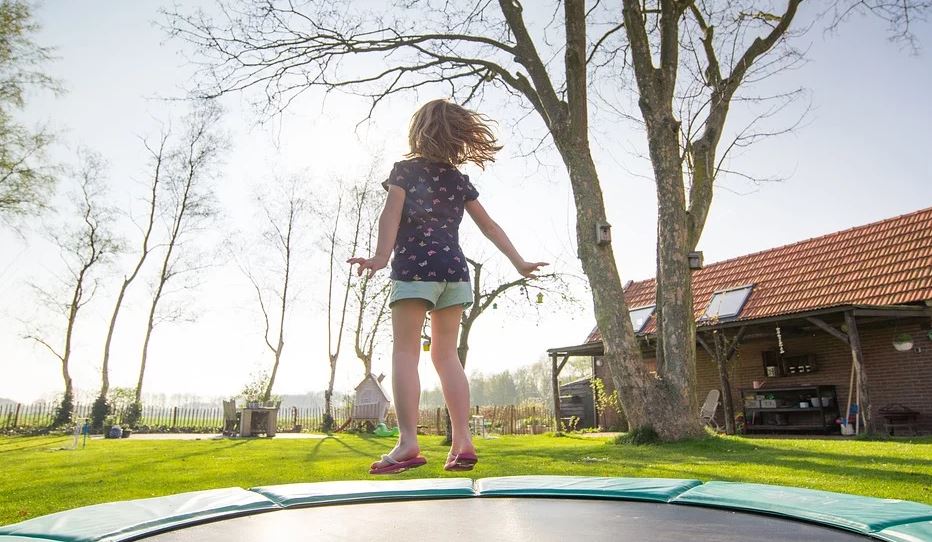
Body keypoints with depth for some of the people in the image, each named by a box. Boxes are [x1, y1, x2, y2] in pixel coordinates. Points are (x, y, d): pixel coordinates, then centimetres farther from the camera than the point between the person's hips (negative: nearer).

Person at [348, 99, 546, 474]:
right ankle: (463, 442, 3)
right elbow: (489, 225, 17)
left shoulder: (405, 169, 5)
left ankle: (408, 443, -14)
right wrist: (518, 263, 21)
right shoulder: (459, 179, 16)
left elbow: (392, 213, -11)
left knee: (405, 352, -4)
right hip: (454, 269, 5)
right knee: (446, 355, 7)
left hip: (414, 267, -4)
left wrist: (380, 256, -23)